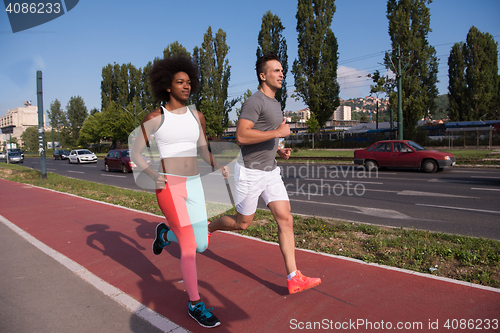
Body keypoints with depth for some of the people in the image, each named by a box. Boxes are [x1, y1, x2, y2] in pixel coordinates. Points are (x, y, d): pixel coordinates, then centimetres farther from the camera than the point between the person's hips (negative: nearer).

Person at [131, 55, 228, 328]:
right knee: (189, 247, -10)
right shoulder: (154, 117, -4)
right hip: (168, 187, -5)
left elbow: (203, 151, 17)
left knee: (202, 246, 8)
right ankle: (195, 304, 11)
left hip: (193, 186, 6)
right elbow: (135, 154, 1)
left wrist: (219, 167, -3)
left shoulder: (196, 116, 9)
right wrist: (153, 175, -17)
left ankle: (165, 233, 38)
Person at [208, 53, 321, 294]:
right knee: (242, 223, 7)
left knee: (285, 219, -1)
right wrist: (278, 132, -23)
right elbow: (241, 136, -26)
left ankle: (293, 279, 4)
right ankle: (207, 229, 38)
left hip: (270, 171, 8)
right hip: (250, 172, -8)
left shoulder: (275, 103, 17)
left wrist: (279, 150, 10)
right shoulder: (254, 102, -14)